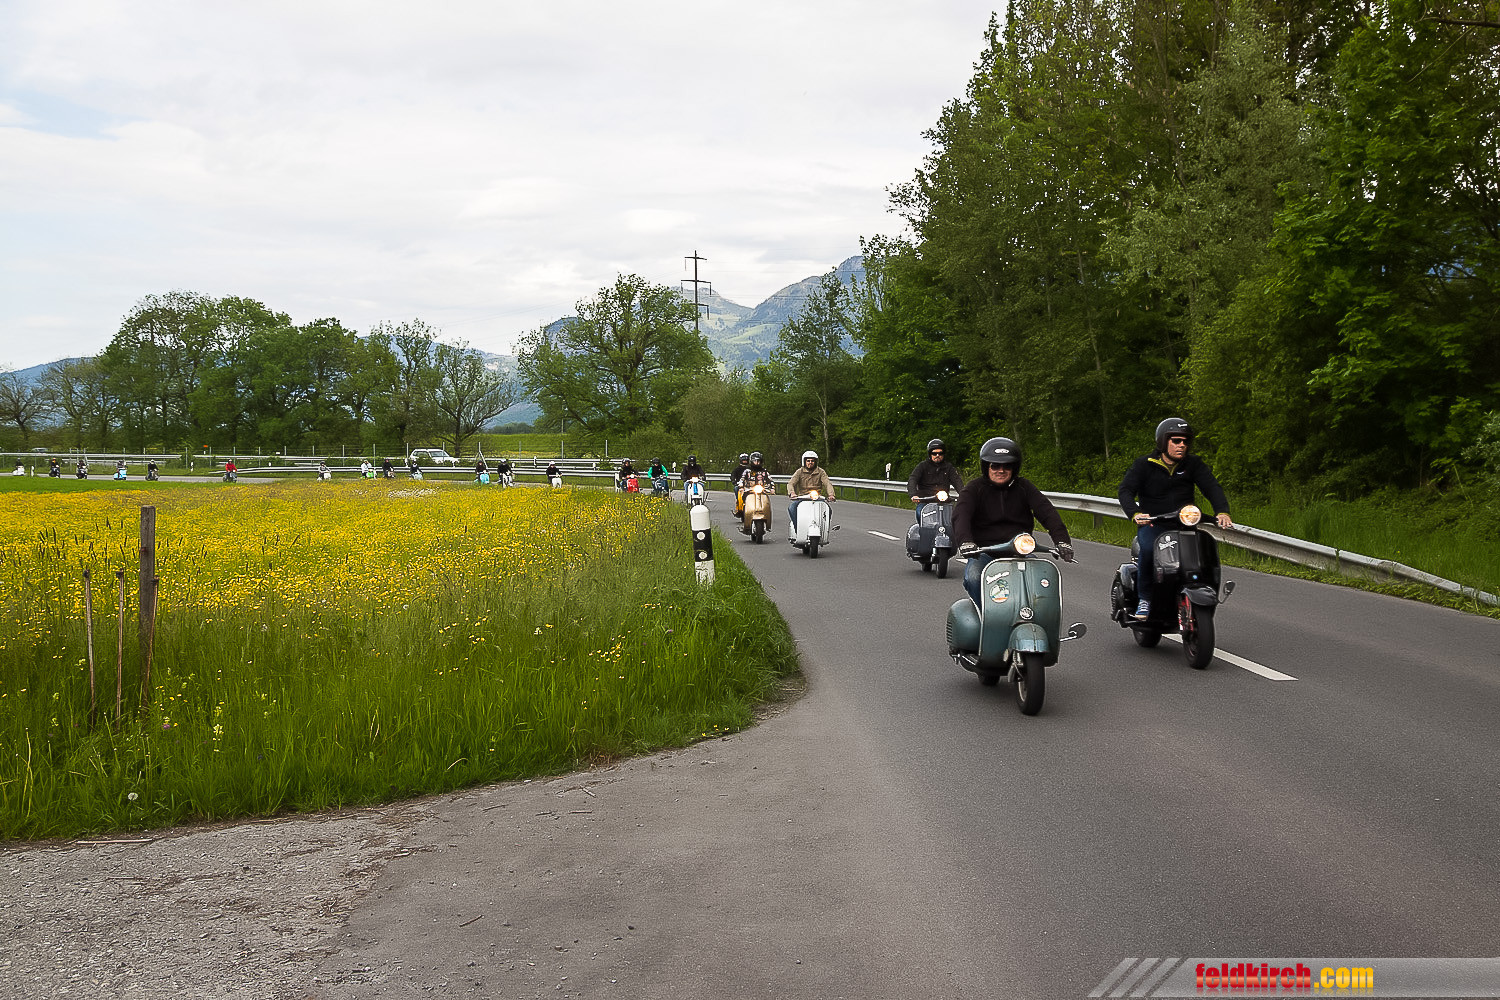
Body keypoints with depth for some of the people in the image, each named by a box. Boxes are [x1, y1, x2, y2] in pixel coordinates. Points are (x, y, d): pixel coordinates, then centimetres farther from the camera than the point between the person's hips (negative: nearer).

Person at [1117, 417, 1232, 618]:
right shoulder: (1144, 464, 0)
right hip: (1151, 523, -3)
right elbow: (1125, 490, -10)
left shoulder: (1193, 464, 7)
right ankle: (1145, 599, -18)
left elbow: (1212, 487, -3)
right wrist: (1135, 513, -31)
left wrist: (1222, 511, -24)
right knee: (1149, 549, -35)